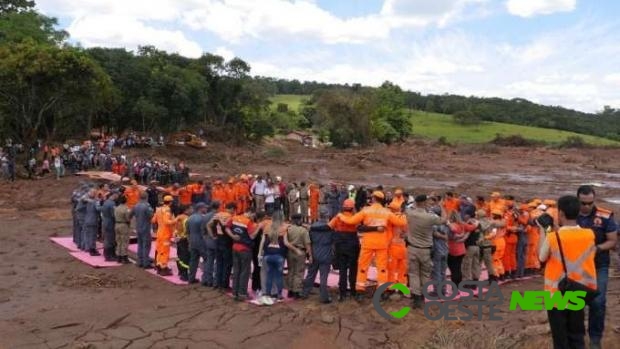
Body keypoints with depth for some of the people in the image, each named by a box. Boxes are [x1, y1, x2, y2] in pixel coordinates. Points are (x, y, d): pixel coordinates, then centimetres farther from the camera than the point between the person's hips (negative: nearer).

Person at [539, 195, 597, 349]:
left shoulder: (553, 237, -20)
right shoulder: (590, 235, -10)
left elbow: (541, 256, -5)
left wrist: (542, 231, 3)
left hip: (557, 293, -3)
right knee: (577, 336, 18)